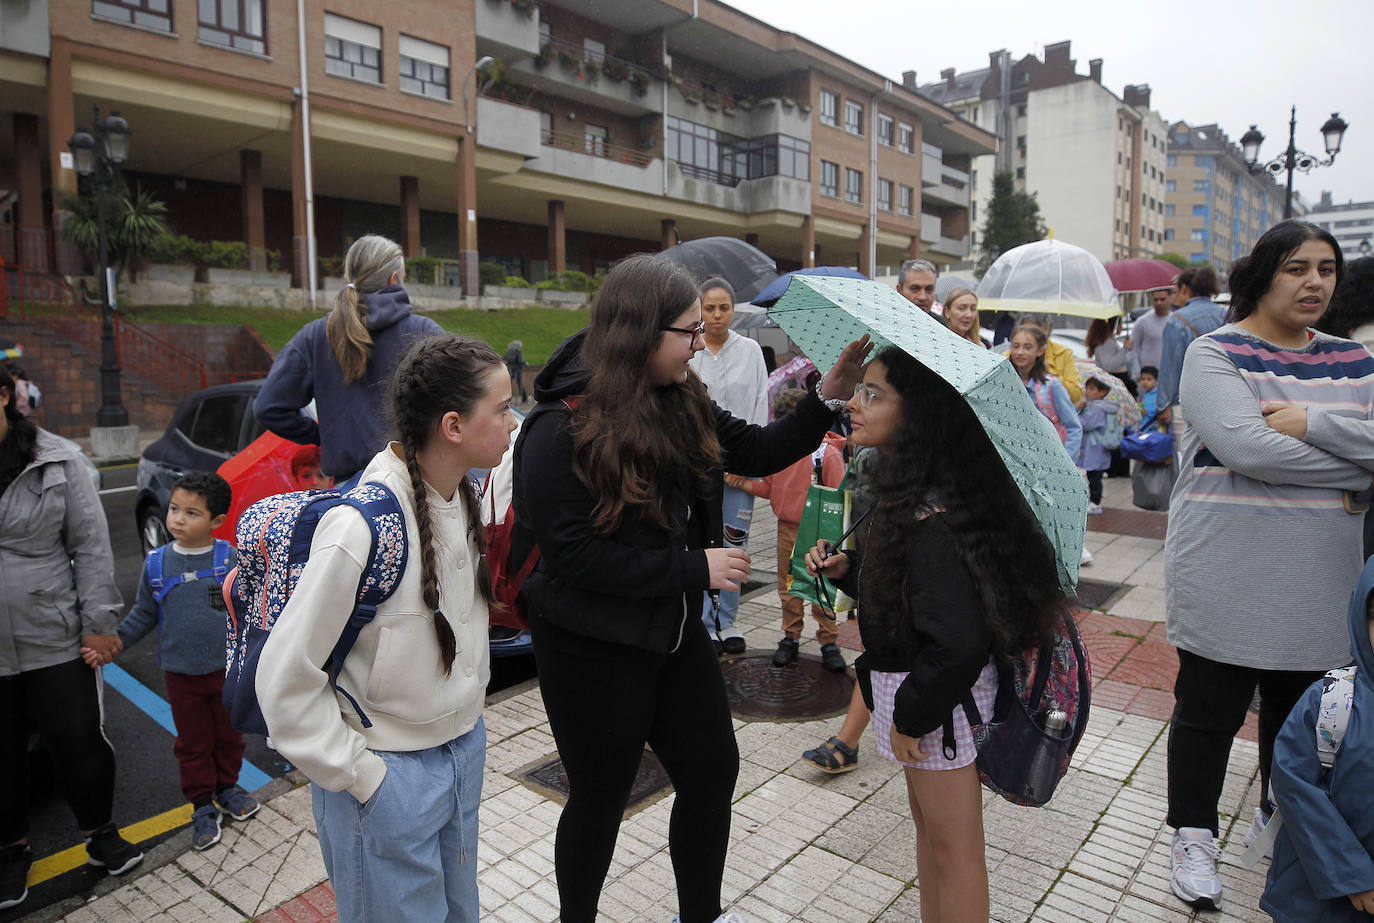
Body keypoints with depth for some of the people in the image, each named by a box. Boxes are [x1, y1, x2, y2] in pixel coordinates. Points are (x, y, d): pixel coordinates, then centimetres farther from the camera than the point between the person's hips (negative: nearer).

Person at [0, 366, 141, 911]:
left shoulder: (56, 461, -5)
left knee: (79, 741, 10)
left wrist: (98, 621, -5)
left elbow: (91, 545, -2)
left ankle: (99, 833, 33)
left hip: (56, 641, -1)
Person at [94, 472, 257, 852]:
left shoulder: (230, 558, -10)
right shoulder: (157, 562, -5)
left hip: (228, 668, -1)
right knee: (193, 743, 13)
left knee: (229, 735, 16)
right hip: (181, 675, 1)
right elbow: (144, 614, 7)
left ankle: (227, 787, 39)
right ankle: (202, 806, 30)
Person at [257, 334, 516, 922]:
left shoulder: (462, 495, -3)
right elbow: (285, 680, -21)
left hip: (463, 751, 7)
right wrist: (360, 775, -14)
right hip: (390, 776, -7)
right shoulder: (362, 526, -28)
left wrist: (468, 726, 11)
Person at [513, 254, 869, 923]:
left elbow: (760, 453, 7)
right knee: (600, 799, 13)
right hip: (593, 650, -7)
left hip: (673, 630, 7)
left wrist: (830, 396, -6)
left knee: (714, 774, 17)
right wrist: (695, 567, -22)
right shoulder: (562, 431, -22)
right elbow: (573, 555, -25)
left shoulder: (682, 405, 0)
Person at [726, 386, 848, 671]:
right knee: (788, 589, 13)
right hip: (787, 530, 5)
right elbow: (770, 488, 11)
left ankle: (828, 642, 17)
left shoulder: (827, 453, -11)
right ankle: (790, 637, 27)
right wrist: (744, 483, -5)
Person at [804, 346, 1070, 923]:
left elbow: (957, 644, -32)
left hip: (941, 692, -10)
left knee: (953, 849, 9)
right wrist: (846, 567, -1)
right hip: (912, 679, 10)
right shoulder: (906, 488, 2)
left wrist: (911, 715, -20)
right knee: (927, 826, 25)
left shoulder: (931, 518, -28)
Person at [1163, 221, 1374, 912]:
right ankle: (1194, 835, 24)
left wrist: (1311, 422, -17)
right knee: (1209, 712, 5)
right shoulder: (1215, 353, -7)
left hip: (1319, 580, 5)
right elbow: (1245, 447, -22)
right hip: (1225, 577, -5)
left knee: (1300, 709, 17)